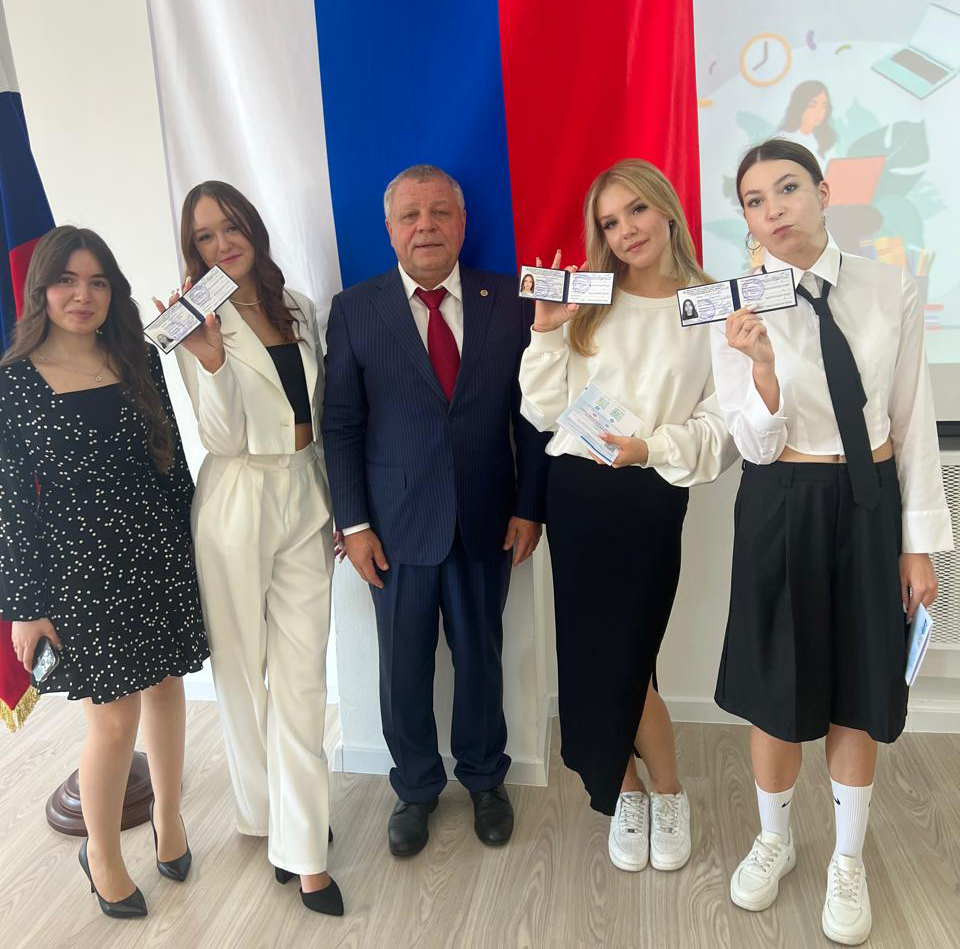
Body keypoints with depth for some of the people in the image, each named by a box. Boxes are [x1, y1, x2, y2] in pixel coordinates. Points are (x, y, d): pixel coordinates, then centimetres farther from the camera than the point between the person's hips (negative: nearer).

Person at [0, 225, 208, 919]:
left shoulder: (139, 361, 3)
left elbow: (172, 459, 8)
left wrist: (193, 546, 8)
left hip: (159, 555, 3)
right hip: (78, 568, -3)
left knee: (165, 687, 15)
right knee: (115, 719, 3)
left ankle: (169, 817, 40)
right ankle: (102, 853, 30)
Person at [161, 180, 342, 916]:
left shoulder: (298, 307, 8)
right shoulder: (200, 323, -5)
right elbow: (222, 439, -13)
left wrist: (337, 506, 13)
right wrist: (211, 360, -28)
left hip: (306, 502, 4)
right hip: (238, 507, -3)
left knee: (302, 676, 4)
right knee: (243, 672, 11)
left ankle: (304, 850, 16)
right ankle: (264, 812, 33)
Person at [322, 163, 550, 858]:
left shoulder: (509, 303, 0)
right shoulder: (354, 310, -1)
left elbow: (530, 413, 1)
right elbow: (341, 424, -2)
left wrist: (529, 507, -3)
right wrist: (354, 523, -6)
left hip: (488, 521, 1)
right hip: (397, 523, 0)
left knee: (481, 654, 16)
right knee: (404, 666, 12)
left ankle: (485, 779, 40)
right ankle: (416, 788, 36)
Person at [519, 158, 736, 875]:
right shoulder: (586, 303, 6)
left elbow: (723, 427, -4)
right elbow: (546, 414, 3)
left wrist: (652, 448, -19)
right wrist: (547, 332, -7)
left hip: (651, 500, -3)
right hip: (577, 494, 3)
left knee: (622, 657, -1)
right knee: (590, 653, 10)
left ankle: (665, 794, 29)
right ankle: (627, 790, 34)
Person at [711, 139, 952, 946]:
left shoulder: (891, 291, -4)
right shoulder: (737, 309, -8)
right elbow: (758, 446, -10)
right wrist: (762, 363, -29)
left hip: (871, 505, 1)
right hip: (783, 511, -1)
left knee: (859, 694, 13)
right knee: (778, 692, 12)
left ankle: (848, 862, 38)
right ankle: (774, 842, 40)